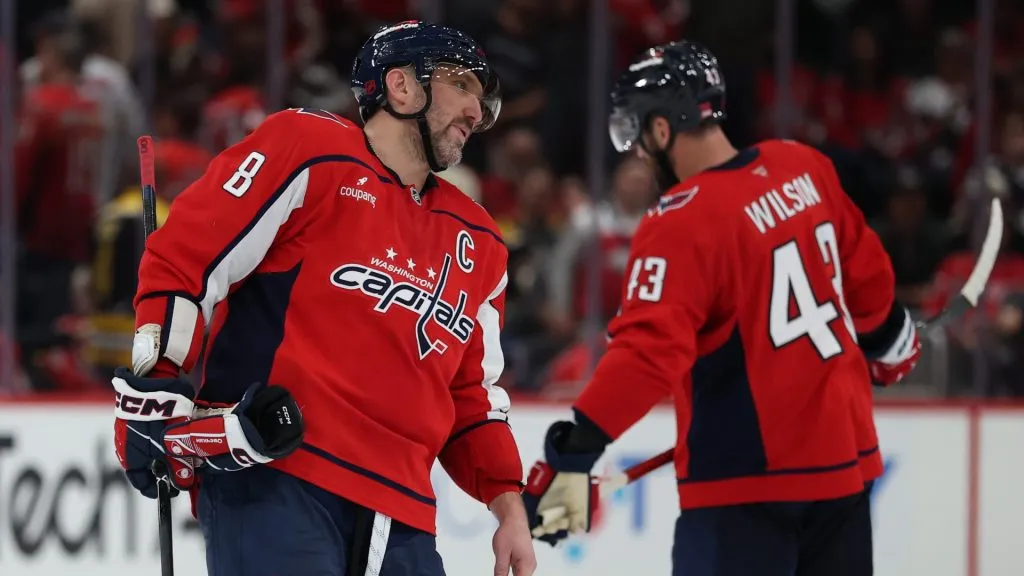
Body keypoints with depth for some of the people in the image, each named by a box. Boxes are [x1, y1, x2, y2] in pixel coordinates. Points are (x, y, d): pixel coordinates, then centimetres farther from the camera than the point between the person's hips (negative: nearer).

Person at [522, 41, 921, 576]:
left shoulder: (681, 223, -18)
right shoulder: (804, 169, 3)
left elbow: (648, 351, -27)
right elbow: (863, 270, 16)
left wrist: (573, 452, -30)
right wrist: (888, 335, 36)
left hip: (748, 476, -7)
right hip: (844, 452, 8)